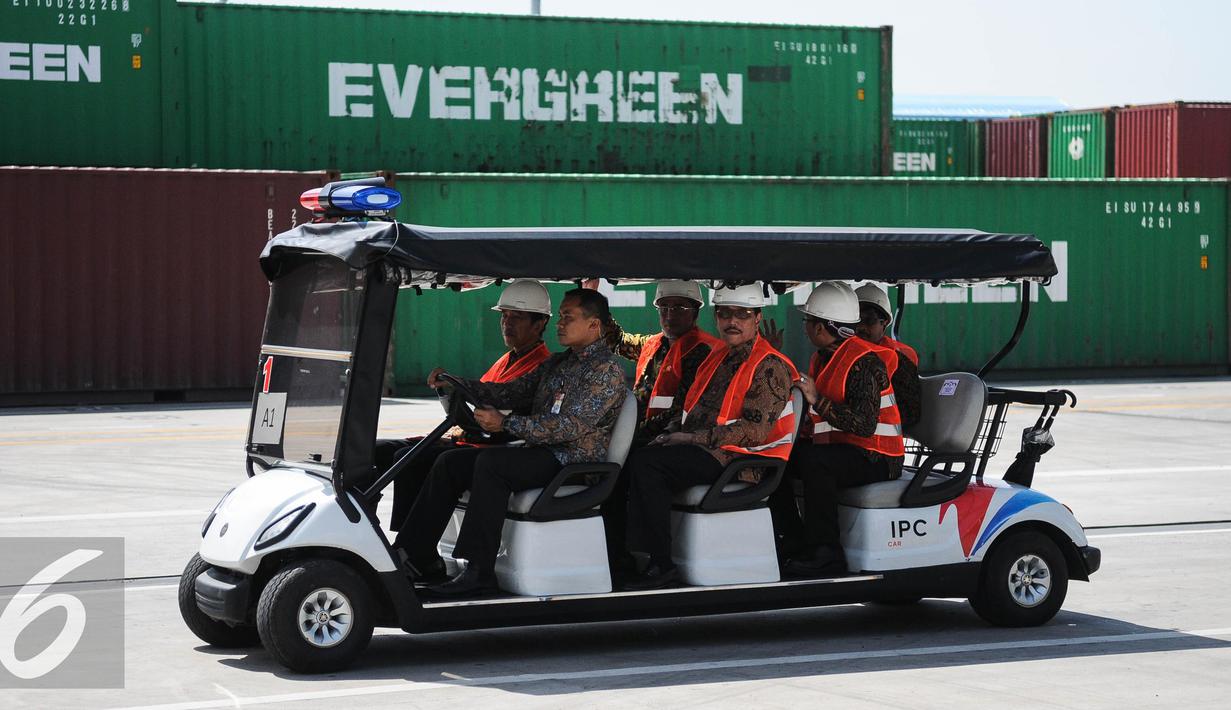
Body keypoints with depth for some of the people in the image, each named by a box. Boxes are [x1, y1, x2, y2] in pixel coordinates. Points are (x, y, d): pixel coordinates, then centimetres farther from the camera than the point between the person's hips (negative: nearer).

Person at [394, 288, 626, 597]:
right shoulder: (558, 363, 21)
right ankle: (418, 555, -3)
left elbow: (568, 427, -20)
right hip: (540, 451, 9)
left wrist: (506, 424, -24)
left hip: (574, 461, -9)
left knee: (491, 462, -31)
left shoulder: (607, 371, -10)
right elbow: (512, 392, 14)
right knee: (450, 462, -2)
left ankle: (480, 572, -32)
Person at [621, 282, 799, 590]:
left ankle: (661, 564, -24)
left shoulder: (771, 367, -8)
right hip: (702, 450, 9)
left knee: (645, 462, -25)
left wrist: (694, 438, -18)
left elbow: (754, 430, -18)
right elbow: (692, 411, 26)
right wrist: (670, 433, 4)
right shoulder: (717, 357, 19)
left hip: (739, 460, -9)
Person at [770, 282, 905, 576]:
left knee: (814, 461, -35)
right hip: (836, 449, 10)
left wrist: (817, 400, -30)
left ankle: (825, 553, -30)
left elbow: (865, 425, -28)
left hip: (876, 459, -10)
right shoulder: (822, 358, 13)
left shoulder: (864, 362, -18)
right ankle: (793, 543, -1)